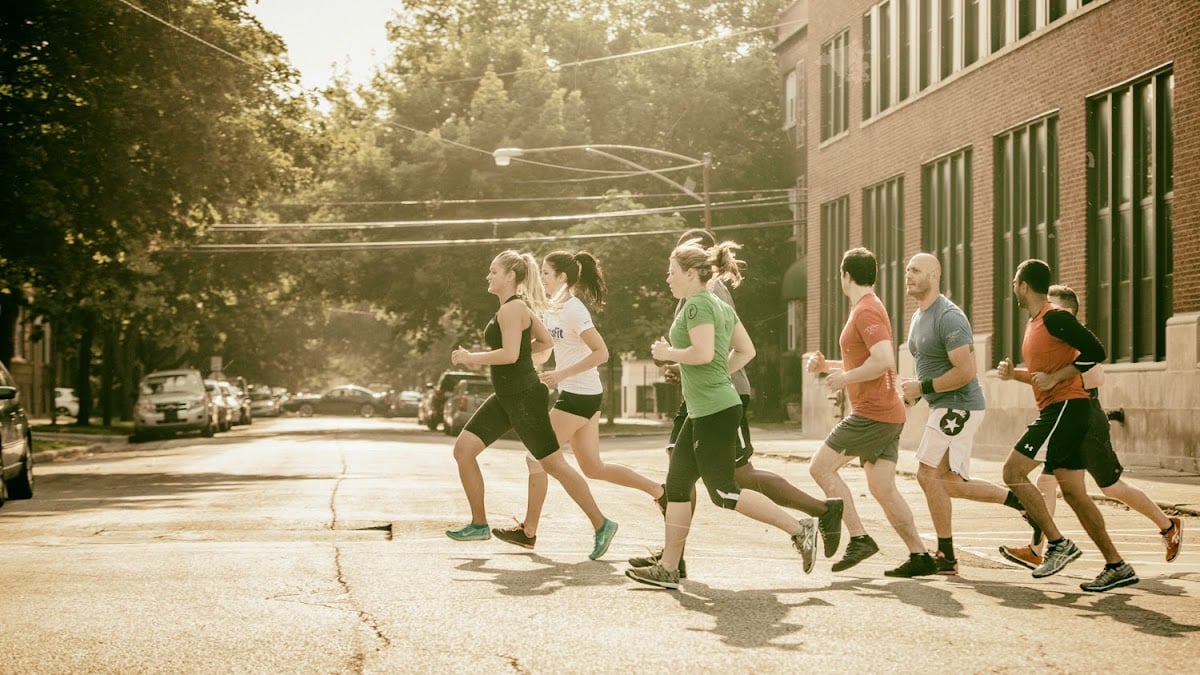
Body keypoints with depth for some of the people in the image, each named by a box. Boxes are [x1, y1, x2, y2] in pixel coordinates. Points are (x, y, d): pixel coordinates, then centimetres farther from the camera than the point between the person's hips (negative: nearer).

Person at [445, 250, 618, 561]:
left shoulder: (512, 309, -17)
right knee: (463, 448, 4)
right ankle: (478, 524, 10)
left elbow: (510, 354, -27)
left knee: (553, 464, -3)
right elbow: (546, 341, 20)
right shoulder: (518, 307, 13)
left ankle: (601, 524, 6)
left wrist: (470, 358, -18)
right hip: (506, 397, 10)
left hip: (524, 397, -10)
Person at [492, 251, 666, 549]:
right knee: (593, 467, 13)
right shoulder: (552, 309, 12)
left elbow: (601, 353, -21)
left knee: (537, 457, -2)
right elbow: (542, 353, 19)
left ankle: (528, 531, 6)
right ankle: (659, 490, 17)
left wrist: (561, 374, -21)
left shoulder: (573, 310, -16)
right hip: (577, 394, 10)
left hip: (579, 395, -10)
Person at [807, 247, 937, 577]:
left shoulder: (866, 311, -13)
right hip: (886, 414, 10)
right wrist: (827, 365, 18)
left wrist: (844, 378, -15)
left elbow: (883, 360, -27)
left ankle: (859, 538, -8)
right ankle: (920, 555, 3)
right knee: (882, 486, 6)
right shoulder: (868, 308, 20)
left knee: (821, 467, -7)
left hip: (873, 414, -10)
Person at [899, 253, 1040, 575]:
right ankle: (1021, 501, 22)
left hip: (958, 406, -10)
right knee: (947, 482, 13)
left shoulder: (948, 317, -18)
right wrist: (912, 393, 9)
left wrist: (922, 387, -17)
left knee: (928, 475, -11)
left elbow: (965, 372, -24)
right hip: (943, 406, 10)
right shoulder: (918, 317, 13)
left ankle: (946, 557, -3)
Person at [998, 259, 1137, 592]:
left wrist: (1054, 378, -20)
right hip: (1055, 410, 10)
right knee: (1074, 493, 6)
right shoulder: (1035, 324, 20)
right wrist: (1013, 374, 13)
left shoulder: (1054, 318, -11)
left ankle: (1058, 543, -10)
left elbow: (1096, 352, -19)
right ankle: (1116, 566, 7)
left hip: (1066, 407, -10)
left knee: (1014, 471, -12)